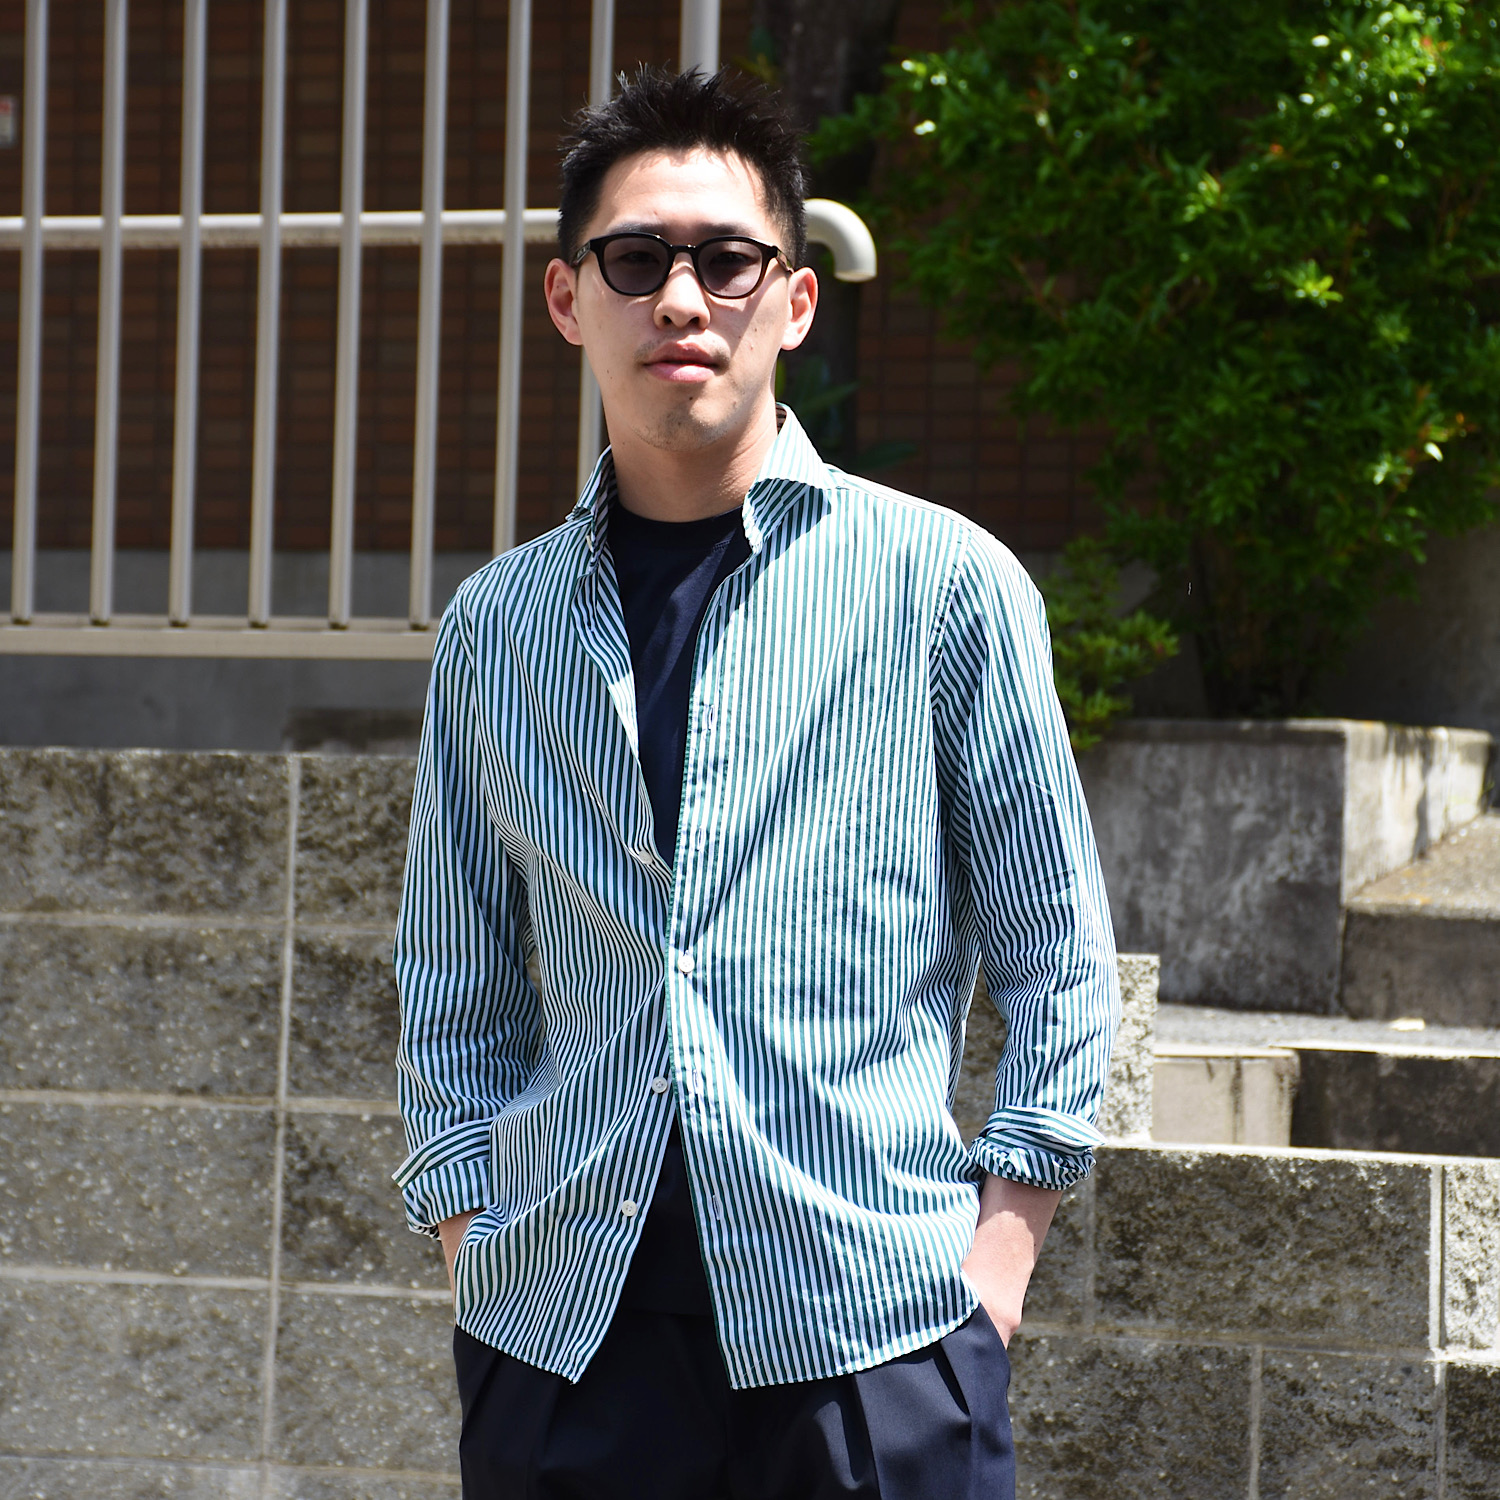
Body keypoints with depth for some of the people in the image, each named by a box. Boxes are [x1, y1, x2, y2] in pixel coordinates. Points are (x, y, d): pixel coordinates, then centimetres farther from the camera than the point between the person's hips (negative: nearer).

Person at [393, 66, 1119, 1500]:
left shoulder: (943, 584, 1)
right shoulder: (493, 626, 9)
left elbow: (1058, 961, 4)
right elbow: (455, 994, 15)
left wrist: (1002, 1237, -3)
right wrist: (471, 1241, 5)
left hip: (865, 1330, -2)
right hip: (557, 1334, 3)